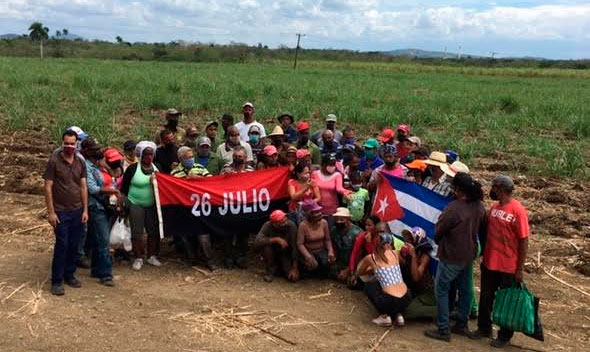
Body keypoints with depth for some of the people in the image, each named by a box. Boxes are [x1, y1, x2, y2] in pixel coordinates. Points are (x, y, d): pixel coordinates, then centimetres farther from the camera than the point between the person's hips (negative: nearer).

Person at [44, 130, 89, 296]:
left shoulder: (80, 162, 5)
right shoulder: (54, 161, -9)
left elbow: (83, 187, 8)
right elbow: (48, 187, -9)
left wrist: (85, 210, 4)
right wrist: (51, 212, -12)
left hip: (77, 211, 4)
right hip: (60, 212, -4)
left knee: (74, 245, 9)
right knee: (62, 245, -5)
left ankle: (69, 275, 23)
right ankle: (57, 281, 5)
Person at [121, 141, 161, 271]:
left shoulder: (157, 168, 5)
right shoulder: (133, 168, -8)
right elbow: (124, 187, -4)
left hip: (152, 205, 4)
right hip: (136, 204, -4)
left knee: (154, 231, 6)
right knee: (137, 233, 1)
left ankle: (151, 256, 21)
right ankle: (138, 258, 12)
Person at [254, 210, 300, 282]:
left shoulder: (291, 226, -25)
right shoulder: (268, 226, -24)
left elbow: (295, 247, -25)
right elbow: (257, 242, -37)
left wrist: (295, 268, -29)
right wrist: (276, 239, -41)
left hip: (286, 255, 0)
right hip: (273, 253, 0)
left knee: (293, 277, -22)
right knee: (265, 245, -32)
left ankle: (283, 268, 13)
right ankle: (270, 270, -7)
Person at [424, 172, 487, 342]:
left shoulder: (454, 207, -25)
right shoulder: (479, 206, -2)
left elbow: (439, 230, -14)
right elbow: (482, 230, 9)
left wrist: (438, 241, 7)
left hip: (451, 256, -8)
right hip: (469, 255, 8)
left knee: (441, 290, 4)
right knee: (465, 289, 18)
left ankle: (443, 330, 7)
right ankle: (462, 325, 32)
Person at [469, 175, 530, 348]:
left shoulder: (518, 210, -17)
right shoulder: (494, 207, 3)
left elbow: (524, 241, -15)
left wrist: (520, 269, -14)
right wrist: (484, 257, 14)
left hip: (508, 267, -6)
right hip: (489, 263, 6)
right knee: (485, 298, 17)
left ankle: (505, 336, 26)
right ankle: (484, 328, 35)